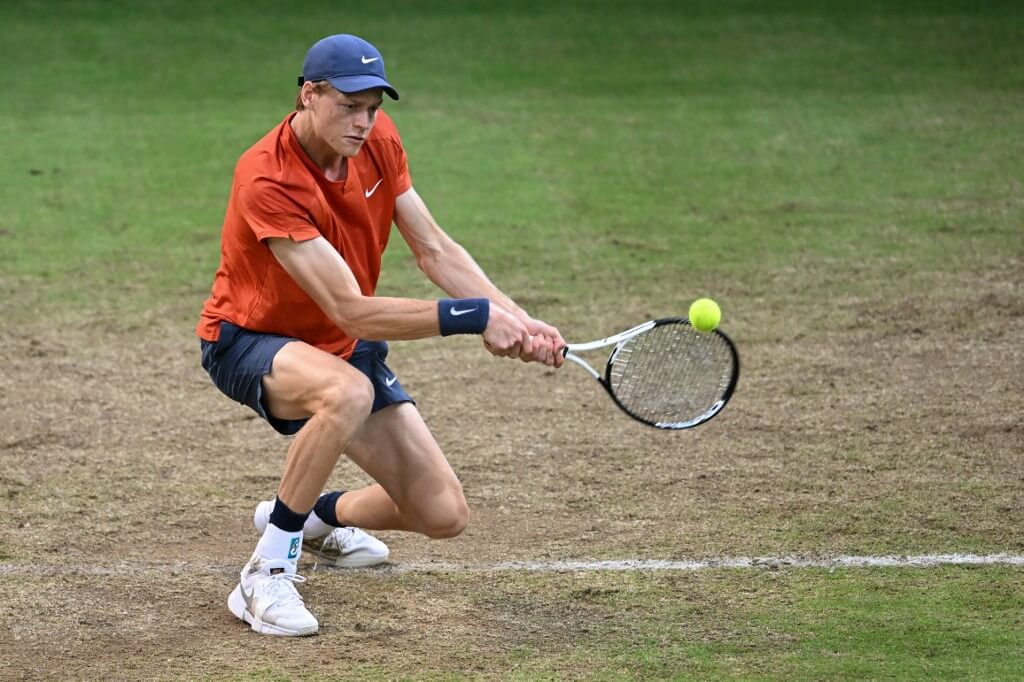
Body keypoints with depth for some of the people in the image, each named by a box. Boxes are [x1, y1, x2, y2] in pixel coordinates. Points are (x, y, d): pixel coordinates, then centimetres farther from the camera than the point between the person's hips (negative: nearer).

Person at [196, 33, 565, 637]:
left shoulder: (377, 141, -10)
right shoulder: (266, 181, -32)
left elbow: (434, 249, -3)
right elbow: (352, 312, -34)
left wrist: (516, 320, -17)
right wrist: (475, 317, -38)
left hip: (344, 349, 7)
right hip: (248, 342, -7)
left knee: (445, 516, -2)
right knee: (349, 390, -43)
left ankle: (320, 516, 30)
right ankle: (266, 574, -28)